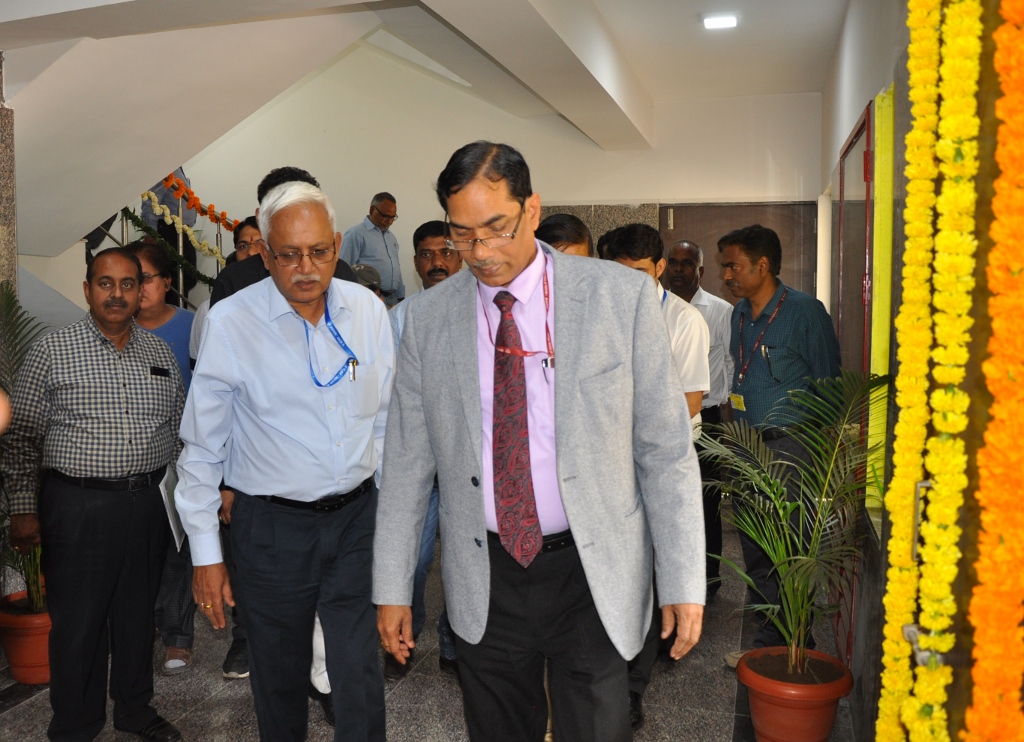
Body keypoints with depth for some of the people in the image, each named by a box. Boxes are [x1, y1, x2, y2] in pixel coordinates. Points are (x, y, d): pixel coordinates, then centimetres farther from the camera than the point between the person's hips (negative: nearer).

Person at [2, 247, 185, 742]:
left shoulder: (160, 353, 8)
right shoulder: (52, 352, -4)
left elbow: (180, 427, 15)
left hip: (148, 503, 4)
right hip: (78, 508, -4)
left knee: (139, 612, 16)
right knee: (78, 621, 5)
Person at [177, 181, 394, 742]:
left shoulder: (368, 309, -1)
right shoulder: (230, 322, -11)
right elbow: (202, 446, -4)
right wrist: (205, 553, -3)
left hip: (357, 514, 2)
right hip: (271, 526, -1)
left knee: (361, 679, 5)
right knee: (280, 678, 16)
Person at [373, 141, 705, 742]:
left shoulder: (622, 297, -8)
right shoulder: (428, 319, -1)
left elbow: (666, 449, -5)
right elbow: (407, 461, 4)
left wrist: (684, 581, -6)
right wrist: (392, 587, 6)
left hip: (593, 572, -2)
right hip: (484, 578, 2)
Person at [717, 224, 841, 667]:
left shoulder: (805, 312, -10)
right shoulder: (739, 313, 12)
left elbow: (828, 386, -8)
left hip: (790, 447, -7)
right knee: (755, 552, 14)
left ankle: (785, 644, 12)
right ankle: (768, 640, 27)